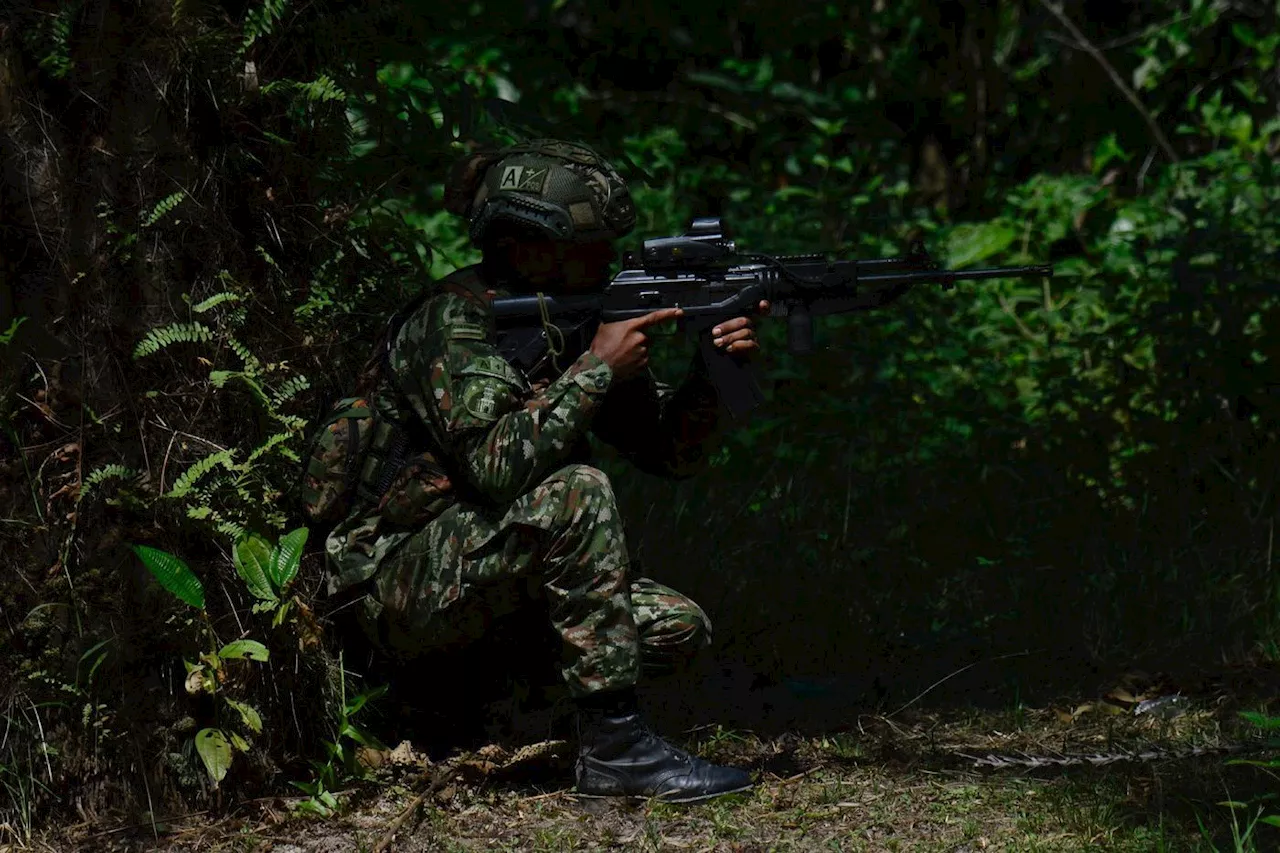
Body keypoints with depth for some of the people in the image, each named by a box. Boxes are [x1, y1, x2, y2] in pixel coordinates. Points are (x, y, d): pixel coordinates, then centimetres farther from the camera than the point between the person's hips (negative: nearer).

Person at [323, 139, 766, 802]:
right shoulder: (455, 320, -17)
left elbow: (667, 450, 10)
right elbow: (495, 465, -32)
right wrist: (597, 368, -24)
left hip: (486, 576, 9)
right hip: (402, 586, -8)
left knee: (679, 628, -5)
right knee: (577, 493, -29)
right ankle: (614, 747, -26)